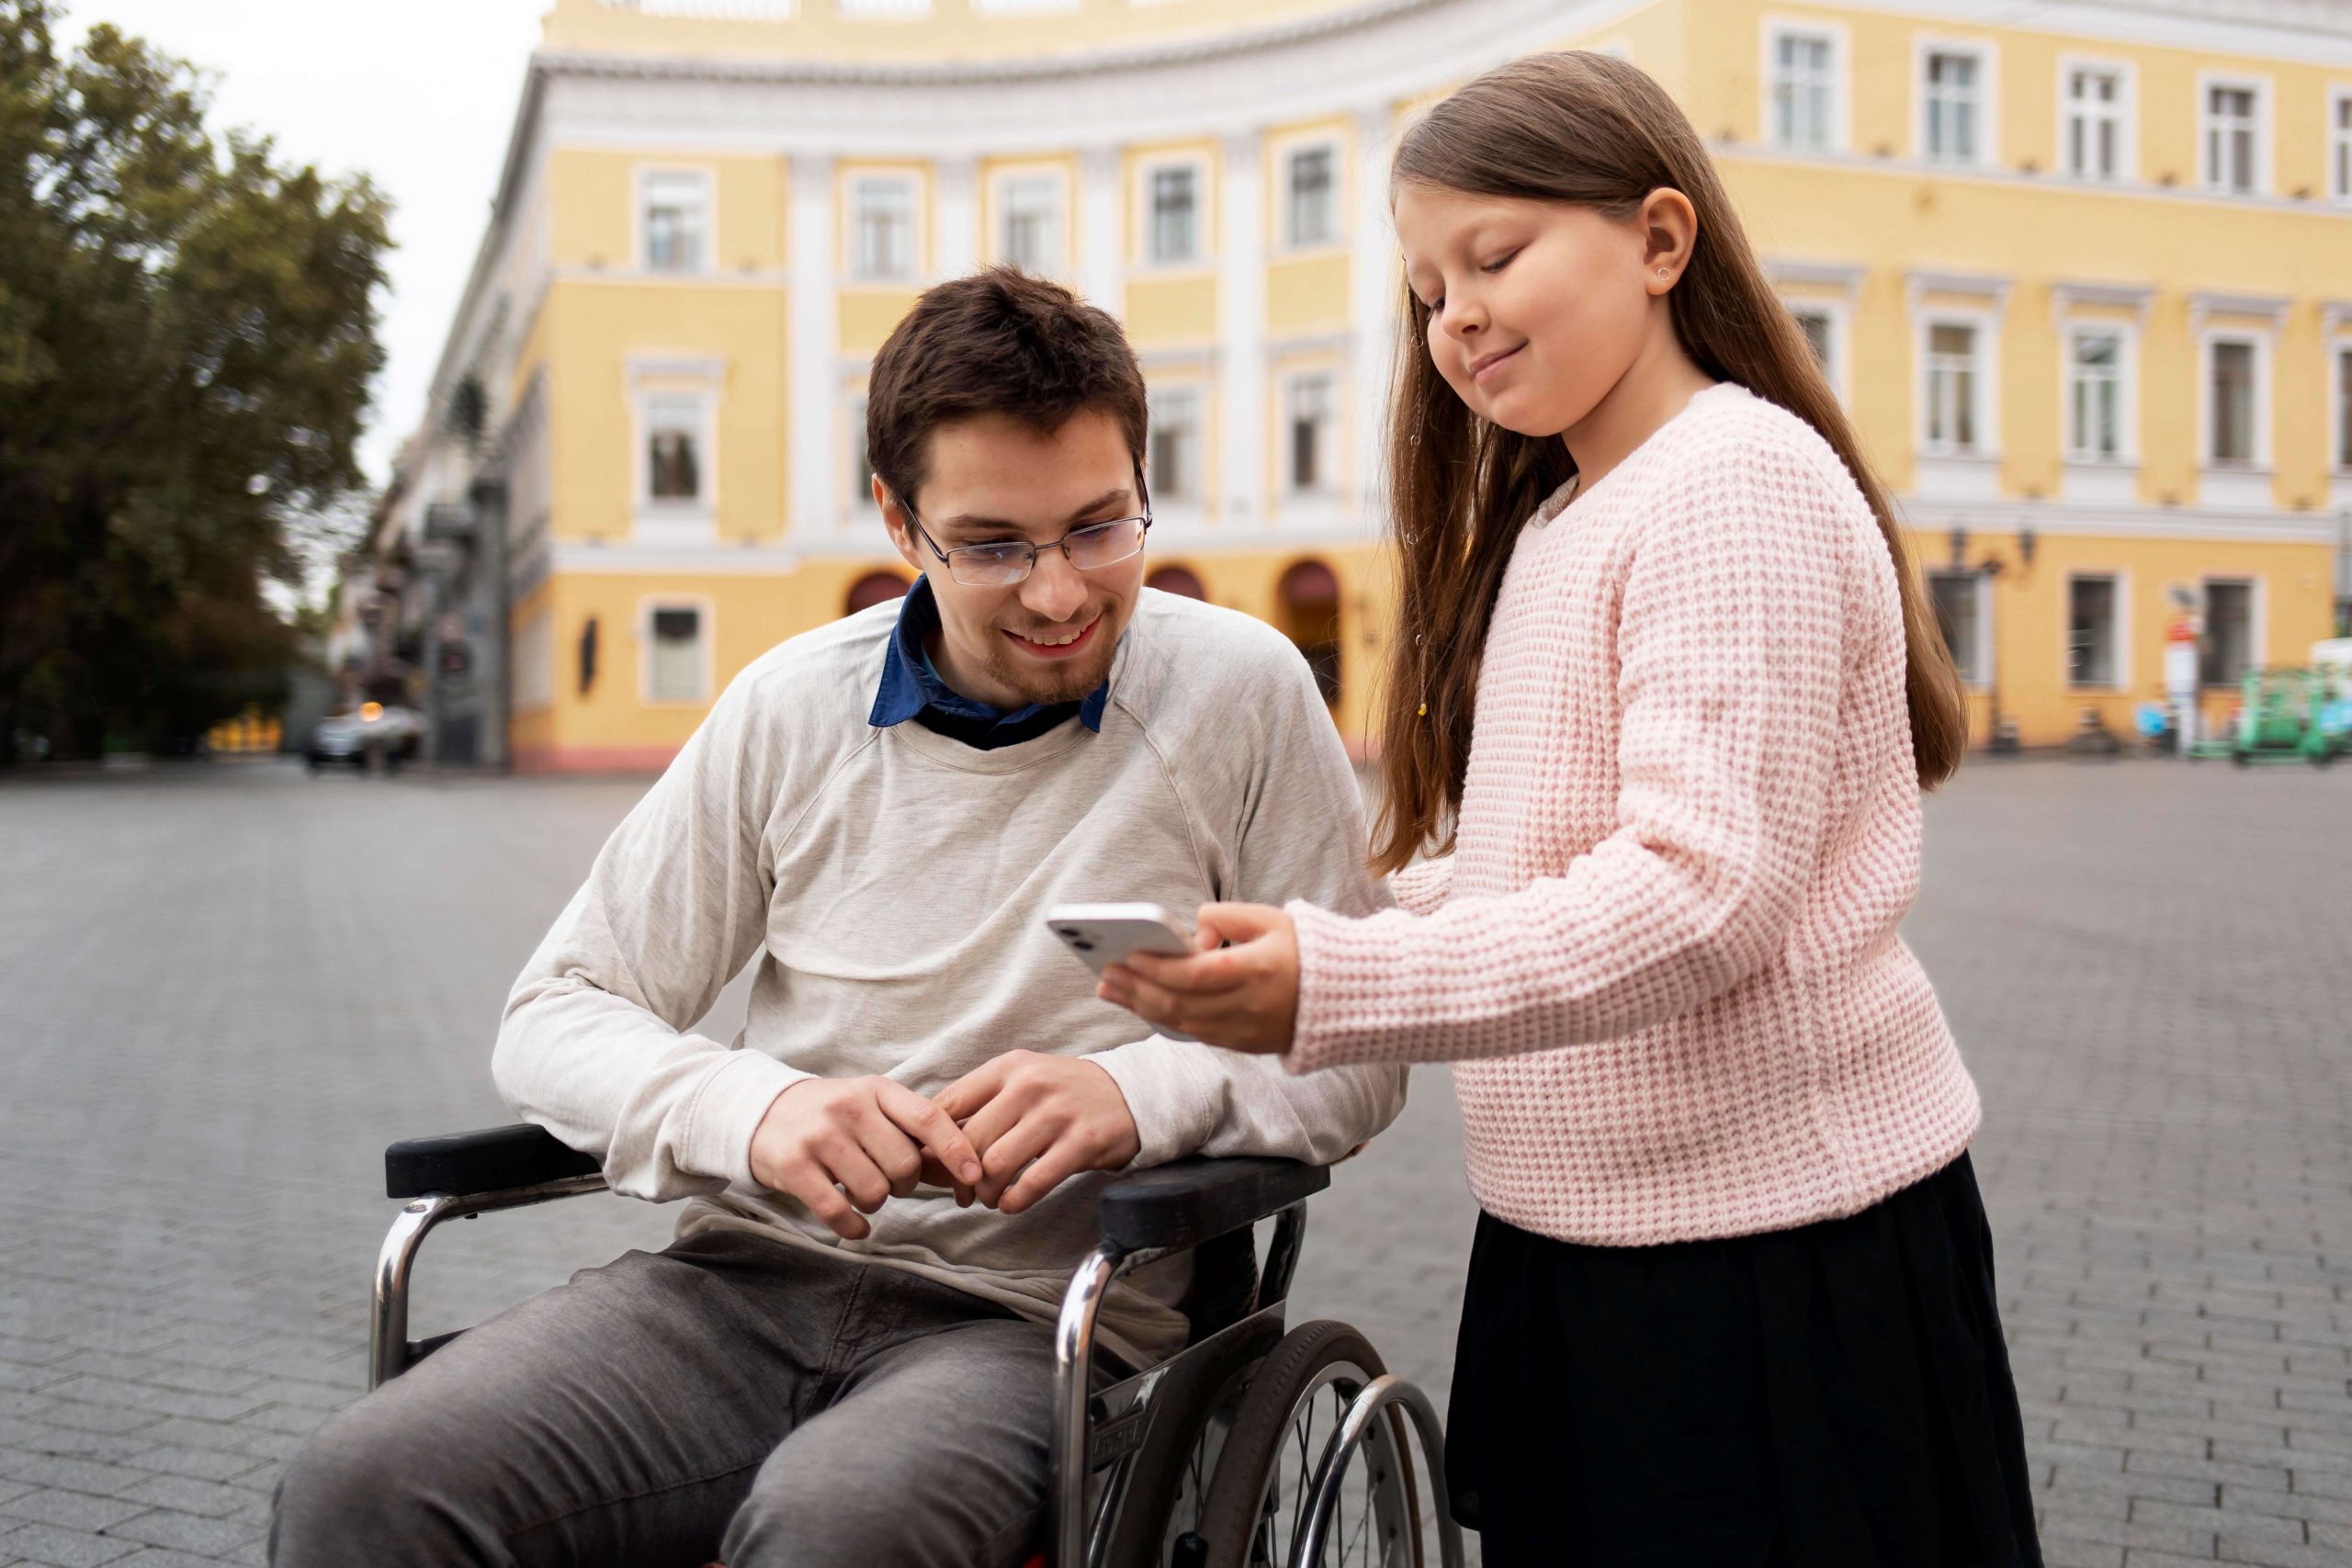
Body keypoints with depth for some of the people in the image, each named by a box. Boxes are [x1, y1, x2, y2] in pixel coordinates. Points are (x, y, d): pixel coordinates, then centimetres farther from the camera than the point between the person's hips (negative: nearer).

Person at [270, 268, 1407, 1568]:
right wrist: (749, 1111, -14)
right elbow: (553, 1018, 8)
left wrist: (1138, 1093, -19)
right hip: (749, 1278, 3)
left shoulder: (1241, 693, 0)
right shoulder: (791, 708, 6)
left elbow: (1357, 1056, 2)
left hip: (1035, 1322, -2)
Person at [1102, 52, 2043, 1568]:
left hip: (1777, 1259, -9)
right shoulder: (1548, 524, 15)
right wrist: (1289, 940, 1)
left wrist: (1335, 987, -32)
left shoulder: (1737, 479, -14)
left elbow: (1705, 890, -25)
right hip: (1586, 1239, 9)